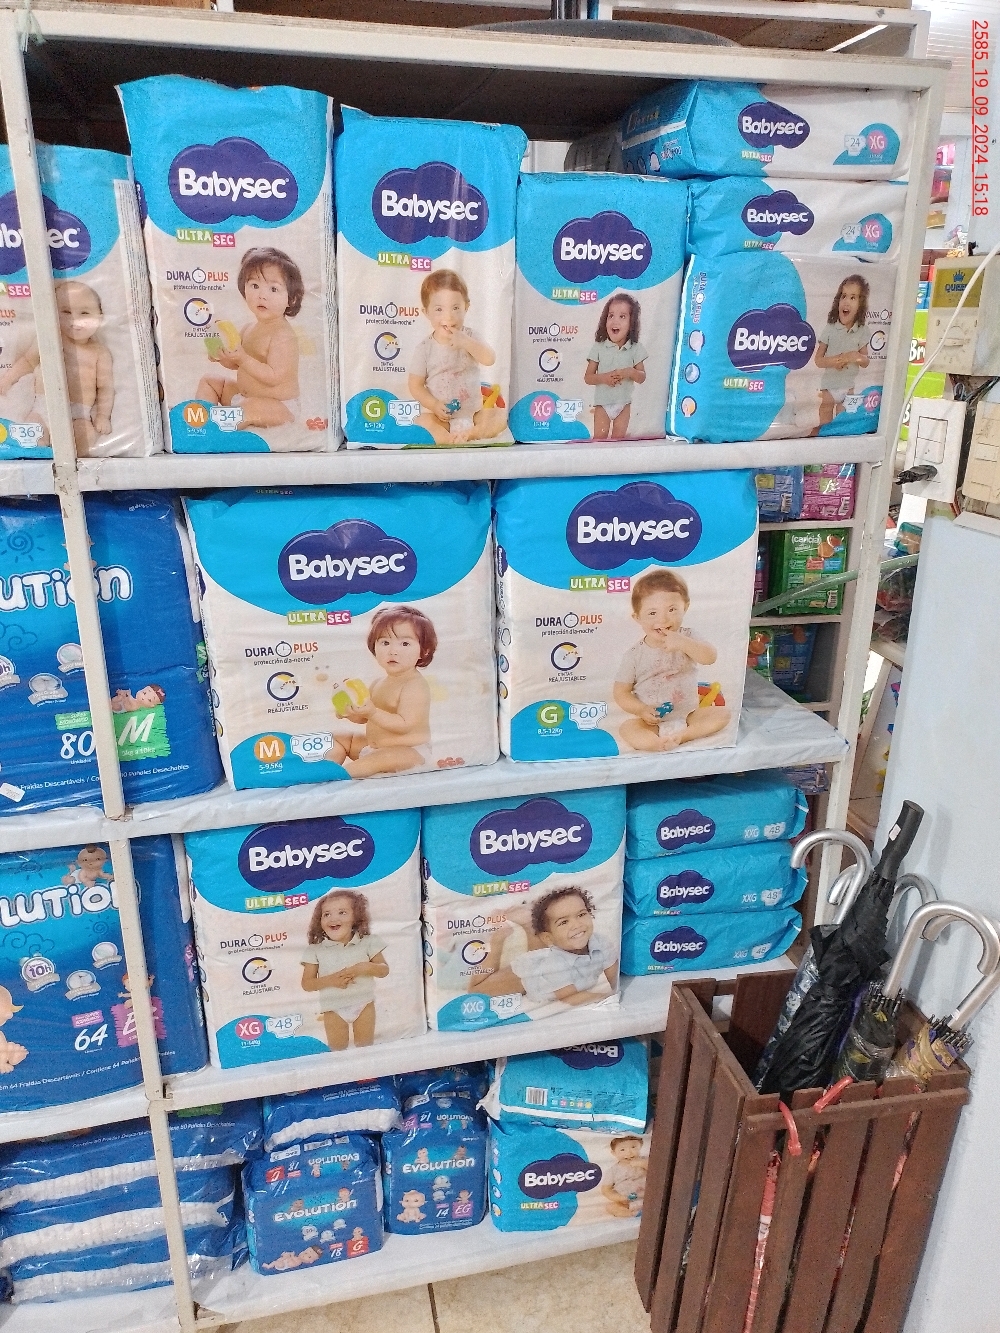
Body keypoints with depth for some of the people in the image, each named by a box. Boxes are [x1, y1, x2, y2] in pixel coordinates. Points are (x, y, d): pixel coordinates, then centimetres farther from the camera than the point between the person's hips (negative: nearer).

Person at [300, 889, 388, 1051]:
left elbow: (384, 970, -1)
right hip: (333, 1009, 0)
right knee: (337, 1050, 9)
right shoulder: (316, 950, -8)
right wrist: (329, 980, -23)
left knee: (365, 1047, 13)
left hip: (364, 1004, 1)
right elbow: (306, 983, -6)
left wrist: (365, 968, -21)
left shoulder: (367, 942, -7)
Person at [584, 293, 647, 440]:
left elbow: (642, 378, -1)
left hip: (623, 403, 1)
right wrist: (603, 377, -26)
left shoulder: (635, 348, -5)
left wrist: (630, 372, -23)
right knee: (599, 438, -1)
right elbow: (587, 377, -7)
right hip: (602, 402, -1)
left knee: (619, 438, 7)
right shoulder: (599, 347, -8)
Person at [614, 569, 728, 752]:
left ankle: (682, 735, -28)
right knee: (627, 729, -28)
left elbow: (710, 658, -20)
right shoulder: (634, 654, -6)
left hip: (689, 715, 3)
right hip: (651, 721, -2)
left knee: (722, 713, -16)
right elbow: (621, 692, -3)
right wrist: (642, 710, -20)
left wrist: (682, 643, -35)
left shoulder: (686, 639, -2)